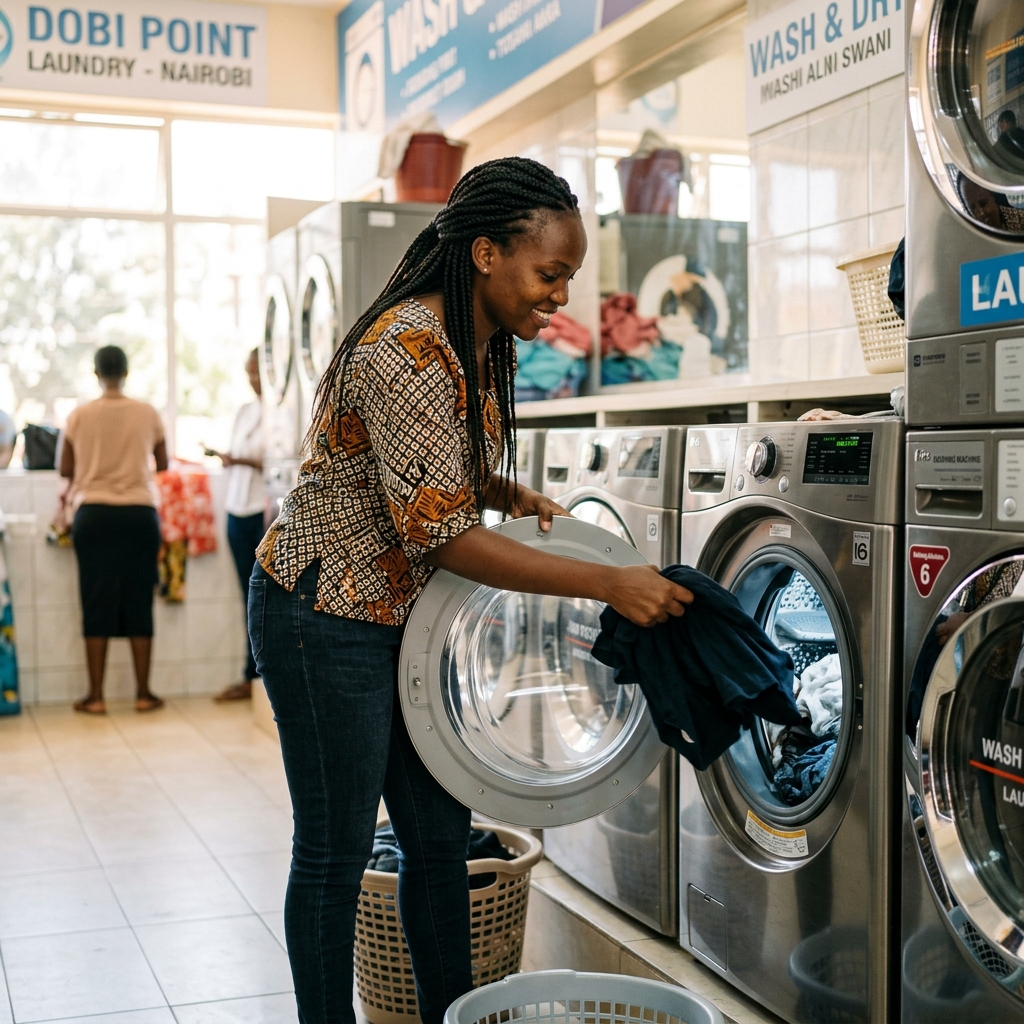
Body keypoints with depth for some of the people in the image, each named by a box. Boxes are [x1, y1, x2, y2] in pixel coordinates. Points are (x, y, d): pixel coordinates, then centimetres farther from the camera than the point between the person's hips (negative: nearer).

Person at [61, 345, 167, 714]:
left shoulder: (80, 415, -2)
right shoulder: (148, 414, 0)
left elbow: (65, 470, 3)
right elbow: (163, 464, 11)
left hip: (94, 515, 0)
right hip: (139, 514, 0)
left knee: (97, 602, 5)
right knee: (138, 601, 6)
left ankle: (95, 695, 7)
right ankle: (143, 692, 10)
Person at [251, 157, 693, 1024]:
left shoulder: (484, 345, 4)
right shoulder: (407, 348, -25)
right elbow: (442, 534, -26)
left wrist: (513, 495, -3)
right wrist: (609, 585, -25)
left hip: (407, 615, 9)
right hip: (326, 616, -9)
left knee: (441, 837, 13)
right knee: (337, 850, 3)